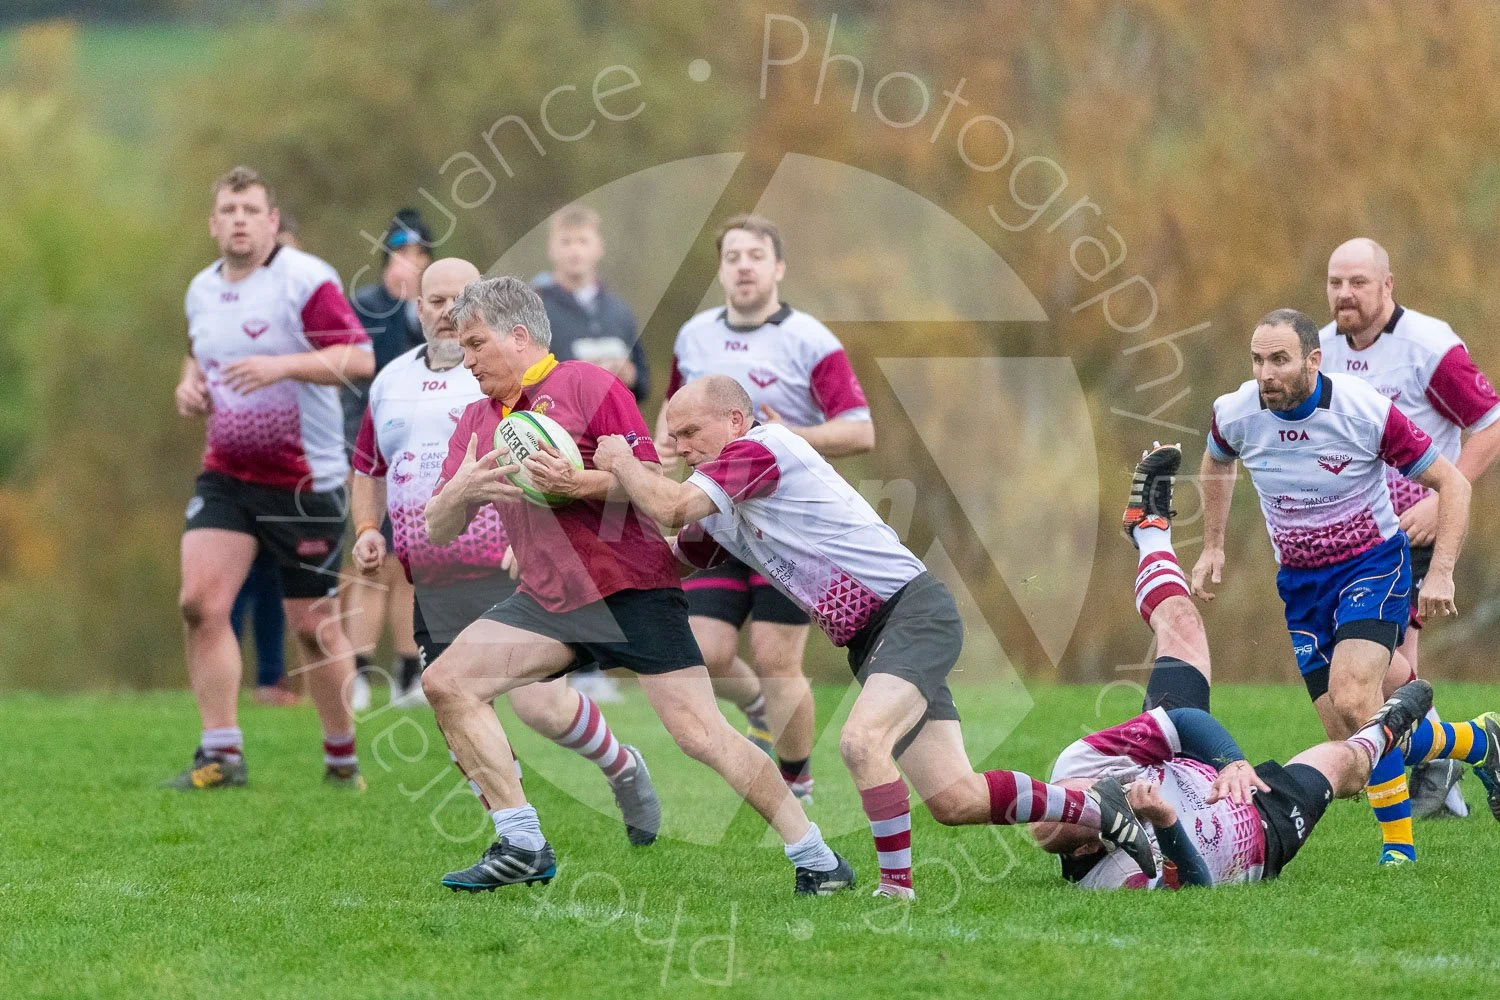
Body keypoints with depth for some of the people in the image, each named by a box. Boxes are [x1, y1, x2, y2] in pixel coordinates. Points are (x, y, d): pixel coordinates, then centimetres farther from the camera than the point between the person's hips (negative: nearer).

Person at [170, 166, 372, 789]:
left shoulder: (307, 280, -11)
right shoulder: (202, 290, 10)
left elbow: (359, 358, -18)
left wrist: (282, 365, -29)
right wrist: (190, 385, 6)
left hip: (305, 480, -5)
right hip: (225, 474, 5)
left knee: (313, 625, 2)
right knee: (201, 602, -12)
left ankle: (342, 756, 19)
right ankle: (221, 754, -9)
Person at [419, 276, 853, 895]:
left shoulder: (587, 386, -6)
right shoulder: (478, 420, 13)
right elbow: (438, 531, 10)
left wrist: (581, 483, -27)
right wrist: (460, 490, -11)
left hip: (630, 589, -7)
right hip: (548, 601, 7)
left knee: (698, 731, -14)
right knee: (447, 683, -8)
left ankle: (817, 860, -7)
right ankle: (522, 847, -4)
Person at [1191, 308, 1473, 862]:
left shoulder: (1366, 411, -21)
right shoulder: (1236, 414, -9)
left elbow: (1451, 482, -11)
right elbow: (1216, 461, 18)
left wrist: (1441, 572, -20)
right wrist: (1212, 545, 15)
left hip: (1372, 565, -5)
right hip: (1300, 582, 5)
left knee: (1353, 700, -28)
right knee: (1349, 737, -4)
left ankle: (1399, 840, -14)